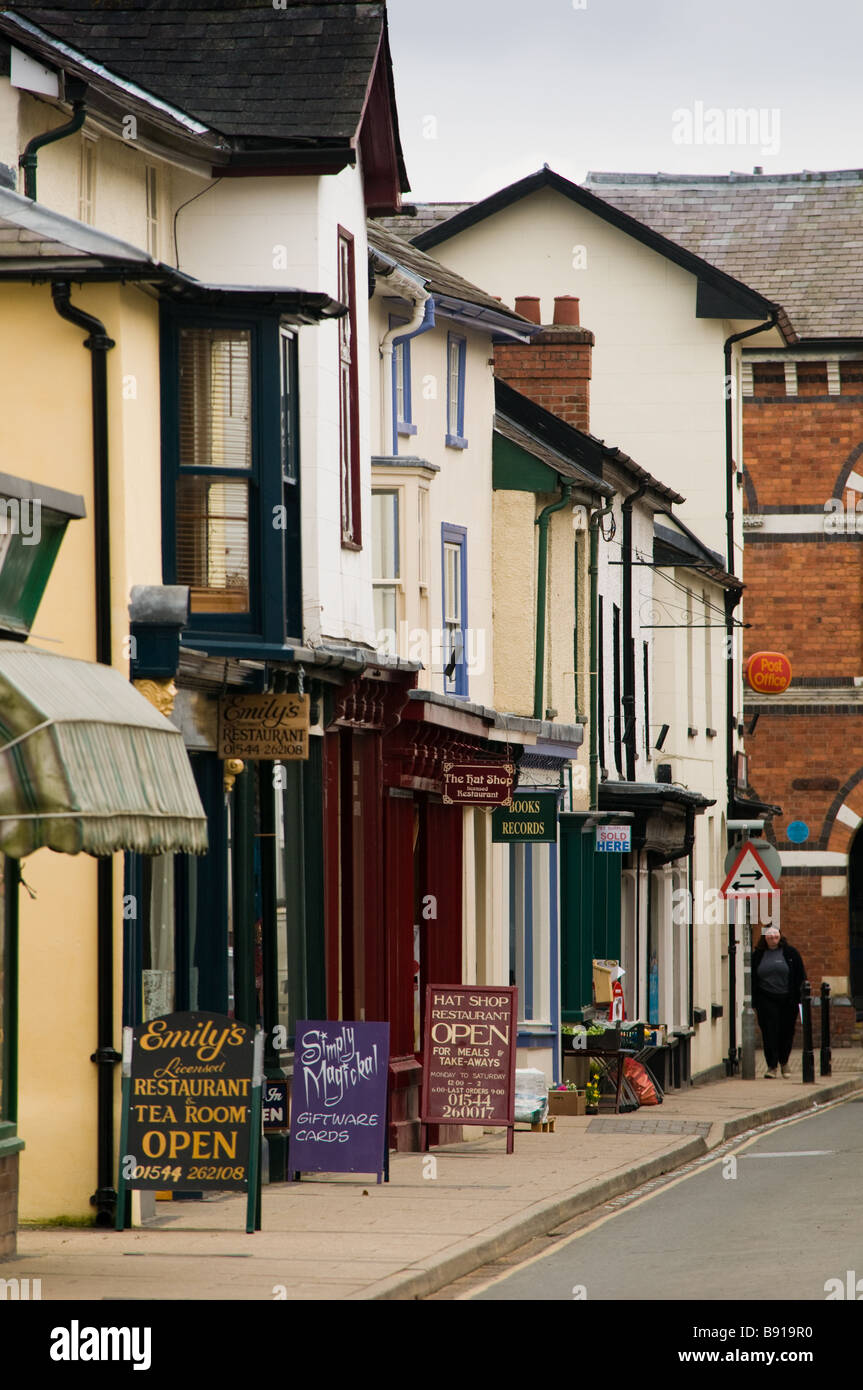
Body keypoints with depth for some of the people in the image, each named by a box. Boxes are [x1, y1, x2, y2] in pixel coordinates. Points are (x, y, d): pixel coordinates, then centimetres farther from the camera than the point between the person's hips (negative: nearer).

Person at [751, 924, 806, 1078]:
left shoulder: (790, 953, 4)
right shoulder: (758, 955, 7)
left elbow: (800, 977, 4)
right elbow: (752, 979, 9)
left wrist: (799, 998, -4)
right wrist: (753, 1001, 3)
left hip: (787, 999, 0)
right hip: (766, 1000, 0)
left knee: (786, 1031, 5)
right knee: (769, 1032, -8)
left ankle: (784, 1062, 28)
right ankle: (772, 1066, -4)